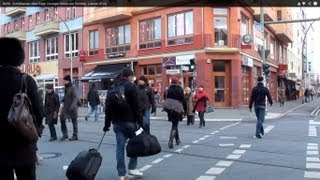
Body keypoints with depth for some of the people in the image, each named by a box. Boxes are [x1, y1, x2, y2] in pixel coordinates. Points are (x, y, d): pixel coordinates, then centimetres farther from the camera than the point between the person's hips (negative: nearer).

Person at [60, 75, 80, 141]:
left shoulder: (73, 88, -12)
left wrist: (72, 106, -32)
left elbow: (76, 97, -22)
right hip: (66, 106, 8)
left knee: (74, 121, 2)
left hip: (71, 107, -7)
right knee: (62, 119, 1)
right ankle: (65, 134, 9)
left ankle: (75, 136, 11)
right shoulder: (66, 88, 11)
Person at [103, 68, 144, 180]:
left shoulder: (113, 88, 13)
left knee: (120, 147, 6)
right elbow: (136, 106, -12)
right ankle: (132, 168, 11)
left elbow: (108, 107, 13)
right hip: (129, 121, -5)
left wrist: (107, 123, 17)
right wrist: (141, 122, -10)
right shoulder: (131, 86, -5)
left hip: (117, 122, 5)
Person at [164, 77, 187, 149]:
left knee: (174, 125, 19)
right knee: (174, 126, -1)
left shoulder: (168, 90, 3)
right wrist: (185, 109, 2)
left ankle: (177, 140, 30)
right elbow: (183, 101, -7)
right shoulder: (179, 90, -7)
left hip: (170, 110, 4)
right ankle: (170, 141, -18)